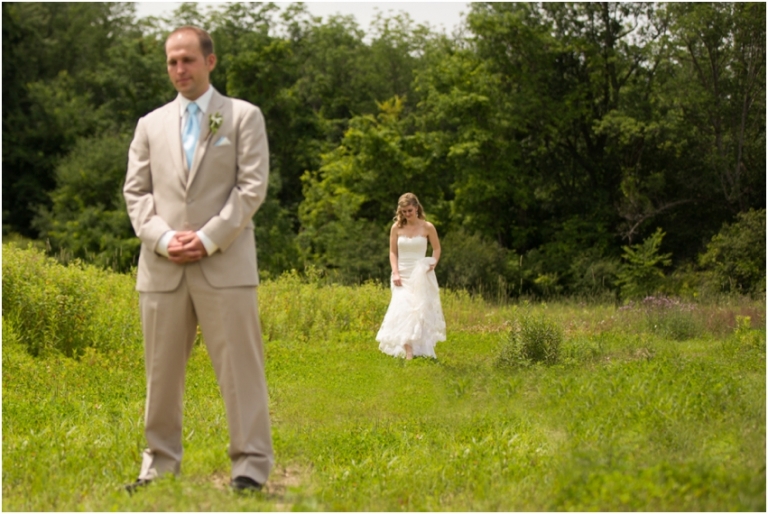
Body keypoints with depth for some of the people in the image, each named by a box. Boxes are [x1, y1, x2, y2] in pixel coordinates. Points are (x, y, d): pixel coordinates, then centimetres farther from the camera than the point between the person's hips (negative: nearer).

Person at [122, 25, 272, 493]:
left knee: (240, 367, -4)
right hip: (162, 267, 3)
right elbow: (136, 192, 10)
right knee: (162, 371, 7)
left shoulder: (244, 117, 6)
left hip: (225, 263, -3)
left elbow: (253, 186, -3)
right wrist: (162, 238, -8)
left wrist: (208, 238, -12)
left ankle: (251, 466, 0)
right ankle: (160, 464, 16)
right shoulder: (151, 124, 15)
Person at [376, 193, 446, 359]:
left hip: (421, 275, -1)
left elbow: (437, 248, 9)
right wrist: (395, 272, -7)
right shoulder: (396, 227, 1)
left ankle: (421, 350, 3)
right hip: (402, 275, 1)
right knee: (403, 310, -13)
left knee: (420, 311, -3)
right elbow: (393, 252, 5)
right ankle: (408, 351, -20)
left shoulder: (427, 227, -3)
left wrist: (433, 263, -9)